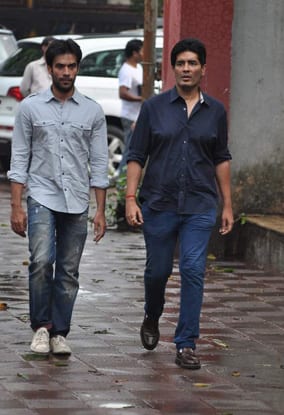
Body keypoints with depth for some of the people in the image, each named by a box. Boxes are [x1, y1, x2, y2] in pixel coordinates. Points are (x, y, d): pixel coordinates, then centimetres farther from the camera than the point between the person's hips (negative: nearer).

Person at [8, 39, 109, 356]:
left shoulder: (92, 112, 6)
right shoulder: (30, 107, 3)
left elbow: (99, 164, 8)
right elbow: (19, 160, 3)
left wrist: (100, 211, 3)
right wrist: (16, 207, -4)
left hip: (77, 202, 2)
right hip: (42, 197, -2)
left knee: (69, 272, 3)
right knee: (41, 262, -18)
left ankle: (59, 333, 12)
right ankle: (41, 326, -3)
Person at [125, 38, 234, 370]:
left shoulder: (215, 112, 6)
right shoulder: (154, 107, 0)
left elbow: (221, 159, 12)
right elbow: (136, 155, 2)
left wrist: (227, 206, 10)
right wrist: (131, 198, -7)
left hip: (200, 206, 0)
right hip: (159, 204, 0)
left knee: (193, 271, -10)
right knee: (157, 270, 10)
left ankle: (186, 345, -5)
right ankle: (152, 318, 41)